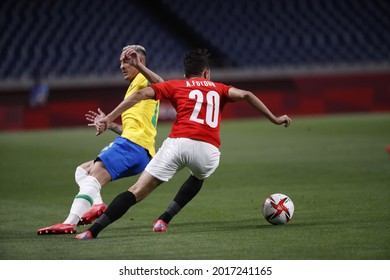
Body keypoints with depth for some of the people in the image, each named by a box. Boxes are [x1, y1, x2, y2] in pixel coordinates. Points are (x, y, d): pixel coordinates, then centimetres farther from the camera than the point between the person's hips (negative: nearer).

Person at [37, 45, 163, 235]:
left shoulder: (142, 79, 3)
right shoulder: (134, 88, 32)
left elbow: (160, 84, -23)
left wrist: (139, 65, -30)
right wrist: (109, 124, 31)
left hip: (132, 144, -11)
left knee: (92, 178, -22)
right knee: (82, 171, 16)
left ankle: (70, 223, -37)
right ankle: (97, 203, -12)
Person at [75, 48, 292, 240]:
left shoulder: (175, 85, 21)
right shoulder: (218, 88, 27)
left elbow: (141, 94, 9)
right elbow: (245, 95, 13)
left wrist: (109, 118, 8)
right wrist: (274, 119, 18)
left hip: (178, 143, -1)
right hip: (209, 151, 2)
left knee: (136, 192, -2)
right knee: (198, 177, 38)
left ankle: (93, 231, -17)